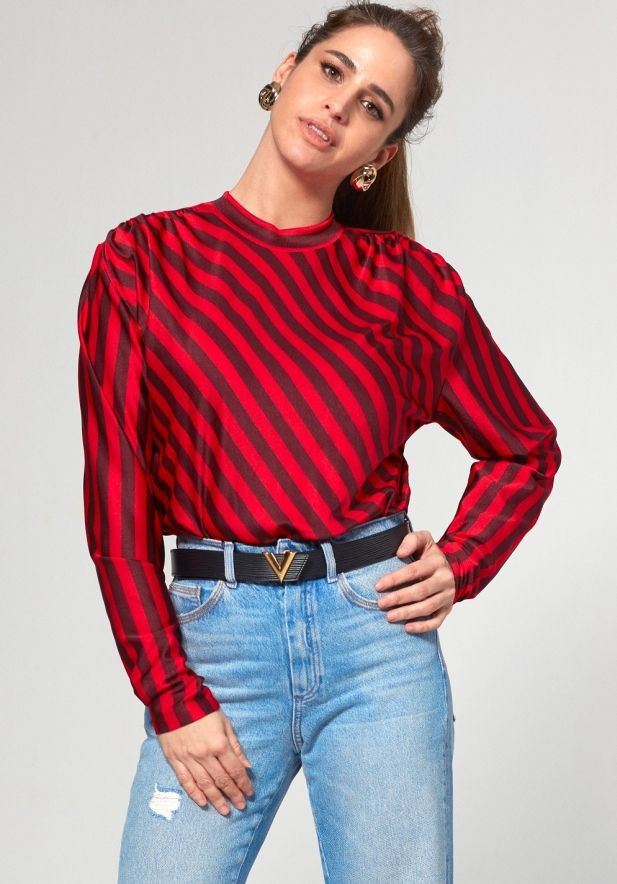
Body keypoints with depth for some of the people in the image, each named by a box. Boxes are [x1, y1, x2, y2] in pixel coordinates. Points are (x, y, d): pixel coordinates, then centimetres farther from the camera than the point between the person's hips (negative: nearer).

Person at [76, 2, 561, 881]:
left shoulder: (406, 279, 5)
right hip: (213, 637, 0)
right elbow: (117, 491, -1)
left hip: (378, 630, 1)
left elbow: (525, 448, 17)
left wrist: (458, 568, 1)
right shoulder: (144, 258, 3)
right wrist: (172, 699, -6)